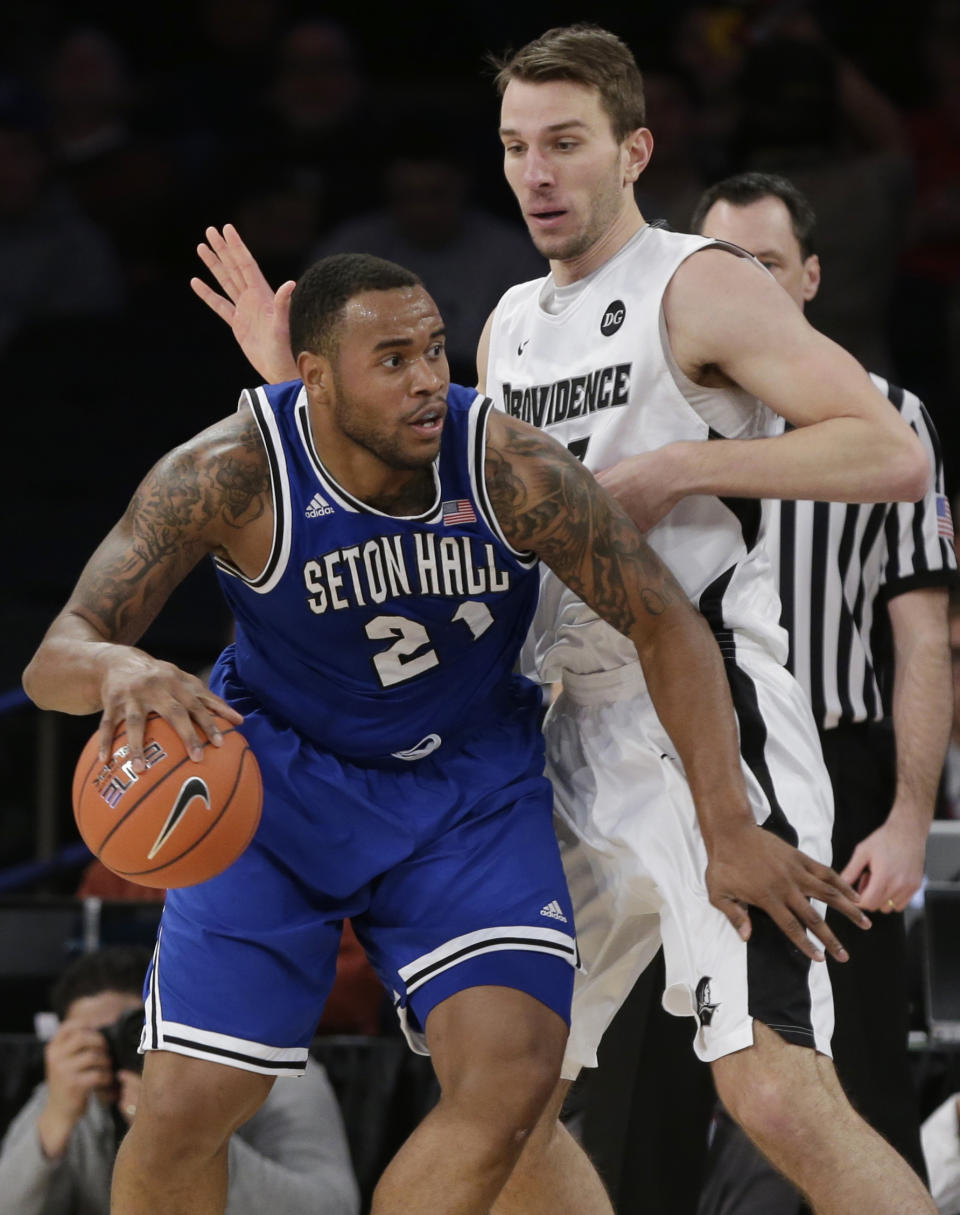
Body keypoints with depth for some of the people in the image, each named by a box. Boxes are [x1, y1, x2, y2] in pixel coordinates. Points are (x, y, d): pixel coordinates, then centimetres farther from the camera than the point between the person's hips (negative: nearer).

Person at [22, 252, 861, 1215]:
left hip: (471, 787, 1)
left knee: (512, 1079, -19)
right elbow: (54, 659, -26)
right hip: (282, 778, -1)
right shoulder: (229, 475, -25)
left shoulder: (512, 470, -24)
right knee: (186, 1109, -10)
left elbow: (665, 627, -13)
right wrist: (121, 669, -52)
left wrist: (734, 831, -21)